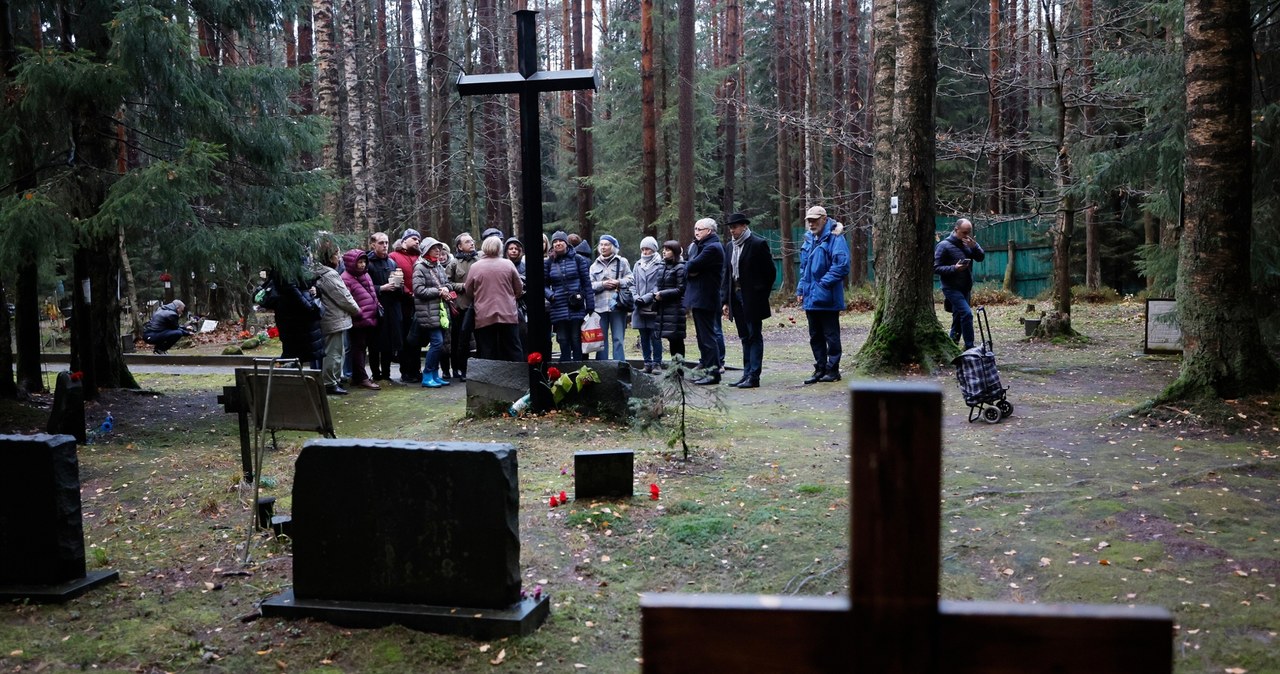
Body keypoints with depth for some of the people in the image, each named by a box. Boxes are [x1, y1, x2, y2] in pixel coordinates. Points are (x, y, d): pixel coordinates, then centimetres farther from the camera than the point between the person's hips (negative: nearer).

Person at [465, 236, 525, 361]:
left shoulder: (475, 267, -2)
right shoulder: (508, 264, -2)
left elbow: (469, 292, 6)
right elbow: (519, 289, 5)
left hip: (483, 317, 0)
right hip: (508, 314, 0)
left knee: (487, 353, 4)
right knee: (514, 351, 7)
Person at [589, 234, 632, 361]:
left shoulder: (622, 262, 8)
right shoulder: (595, 265, 15)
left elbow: (630, 279, 2)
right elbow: (590, 285, 6)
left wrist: (618, 282, -13)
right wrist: (602, 284, -9)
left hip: (617, 304, -2)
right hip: (600, 306, 3)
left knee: (618, 339, -2)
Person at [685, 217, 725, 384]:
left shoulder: (712, 248, -14)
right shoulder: (699, 246, 18)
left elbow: (692, 267, -20)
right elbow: (688, 267, 11)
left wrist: (690, 268, -2)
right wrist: (691, 270, -7)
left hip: (705, 299, -10)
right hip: (697, 298, 10)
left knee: (707, 336, -8)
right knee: (702, 336, 13)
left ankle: (713, 373, -6)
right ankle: (706, 369, 20)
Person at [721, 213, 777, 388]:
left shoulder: (758, 244, -9)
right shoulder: (731, 245, 12)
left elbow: (770, 272, -7)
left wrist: (761, 295, -6)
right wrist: (726, 300, 10)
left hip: (752, 299, -7)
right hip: (736, 297, 7)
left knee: (754, 336, -3)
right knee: (745, 338, 12)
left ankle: (753, 376, -2)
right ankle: (747, 374, 17)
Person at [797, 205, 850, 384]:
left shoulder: (834, 238, -11)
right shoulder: (809, 239, 14)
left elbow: (841, 265, -20)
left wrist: (823, 284, -19)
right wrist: (801, 289, 14)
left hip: (827, 298, -8)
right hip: (811, 297, 8)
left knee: (831, 335, 1)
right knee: (815, 336, 13)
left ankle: (832, 370, 9)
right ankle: (820, 369, 22)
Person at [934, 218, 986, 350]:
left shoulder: (968, 243, 8)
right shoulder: (944, 246, -10)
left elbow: (981, 257, 4)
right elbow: (936, 268, -11)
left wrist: (974, 246, -14)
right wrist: (954, 268, -24)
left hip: (965, 289, 7)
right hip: (952, 288, -7)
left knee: (958, 319, 12)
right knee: (967, 314, -19)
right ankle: (969, 348, -14)